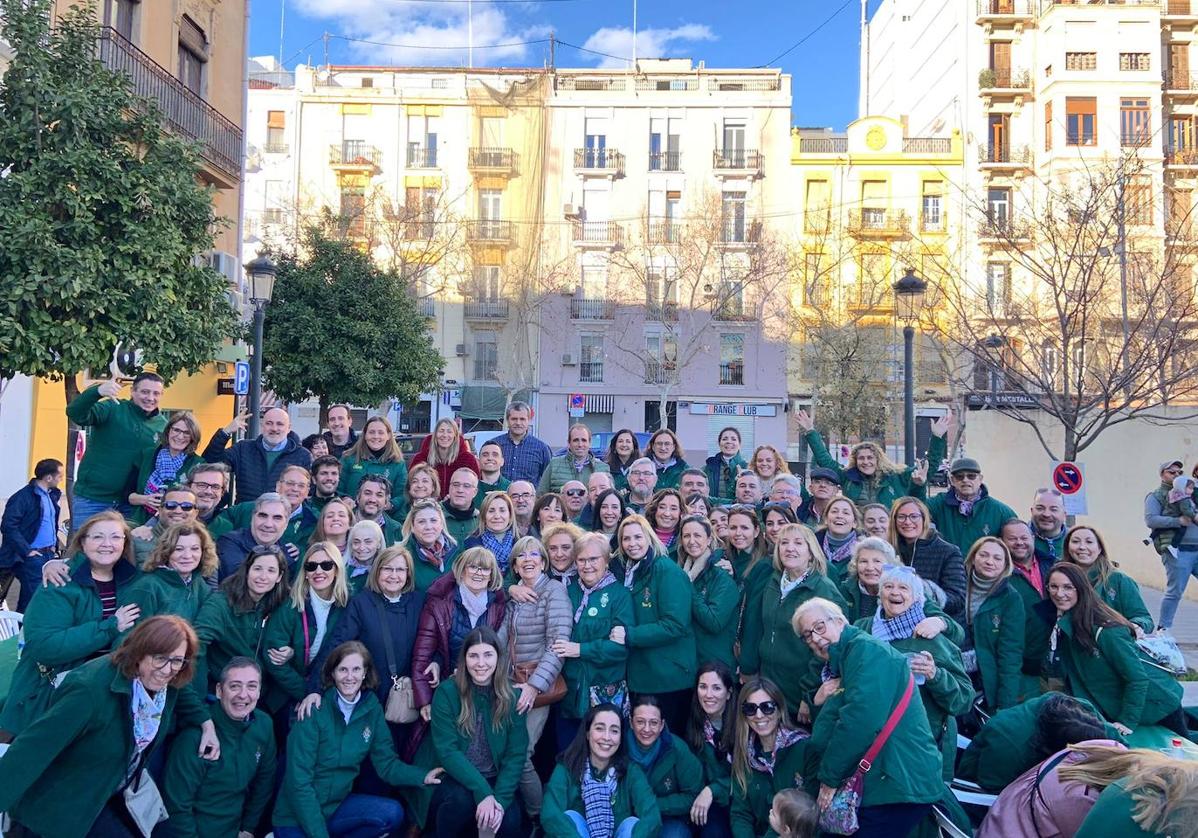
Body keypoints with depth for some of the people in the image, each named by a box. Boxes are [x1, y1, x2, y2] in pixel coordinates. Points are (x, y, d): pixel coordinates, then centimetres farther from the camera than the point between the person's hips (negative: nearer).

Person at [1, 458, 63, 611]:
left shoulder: (52, 495, 11)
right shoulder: (23, 497, -13)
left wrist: (54, 546, 12)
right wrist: (27, 551, -18)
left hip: (49, 554, 7)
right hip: (32, 557, -7)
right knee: (32, 599, -4)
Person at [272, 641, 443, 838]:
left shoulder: (371, 707, -3)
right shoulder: (314, 710, -17)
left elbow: (386, 762, -1)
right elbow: (299, 780, -18)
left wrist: (422, 776, -18)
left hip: (337, 805, 5)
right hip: (296, 815, -5)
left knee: (392, 814, -19)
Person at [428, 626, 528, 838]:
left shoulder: (512, 696, -3)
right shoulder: (446, 692, -10)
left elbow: (516, 753, -5)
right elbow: (446, 751, -15)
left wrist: (500, 798, -18)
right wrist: (483, 792, -24)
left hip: (495, 782, 1)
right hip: (455, 781, -1)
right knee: (461, 798, -32)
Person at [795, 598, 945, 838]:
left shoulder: (866, 649, -11)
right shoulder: (837, 668, 17)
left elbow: (861, 720, -24)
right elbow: (821, 741, 11)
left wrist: (829, 777, -14)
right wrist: (819, 703, -7)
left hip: (899, 784, -9)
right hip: (873, 784, 9)